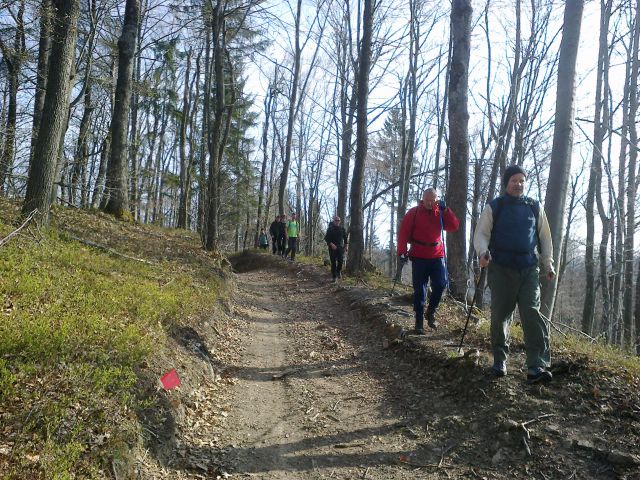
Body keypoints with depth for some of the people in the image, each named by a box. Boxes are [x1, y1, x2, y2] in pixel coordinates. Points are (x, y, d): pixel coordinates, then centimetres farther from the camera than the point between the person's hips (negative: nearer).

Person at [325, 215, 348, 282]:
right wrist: (331, 244, -18)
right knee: (333, 263, -3)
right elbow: (326, 238, -4)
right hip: (333, 248, -2)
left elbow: (345, 237, 16)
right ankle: (334, 277, 4)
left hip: (340, 247, 2)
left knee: (341, 260, -8)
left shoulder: (342, 228, 9)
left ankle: (339, 271, 22)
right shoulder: (330, 228, -1)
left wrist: (346, 245, 6)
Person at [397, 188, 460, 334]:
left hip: (437, 256, 3)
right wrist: (402, 252, -14)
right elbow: (403, 232, -4)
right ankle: (419, 322, 9)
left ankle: (431, 312, 15)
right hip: (419, 257, -2)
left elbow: (454, 226, -2)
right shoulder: (414, 213, 0)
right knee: (419, 290, 1)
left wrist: (445, 209, -9)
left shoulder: (440, 213, 10)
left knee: (440, 284, -9)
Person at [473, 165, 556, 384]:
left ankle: (536, 367, -13)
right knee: (500, 316, 4)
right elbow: (480, 234, 0)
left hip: (529, 270, 1)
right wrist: (483, 252, -21)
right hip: (501, 269, -1)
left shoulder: (535, 207, 11)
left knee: (532, 314, -10)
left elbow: (544, 237, 17)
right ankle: (499, 360, 20)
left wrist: (548, 263, 9)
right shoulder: (494, 207, 3)